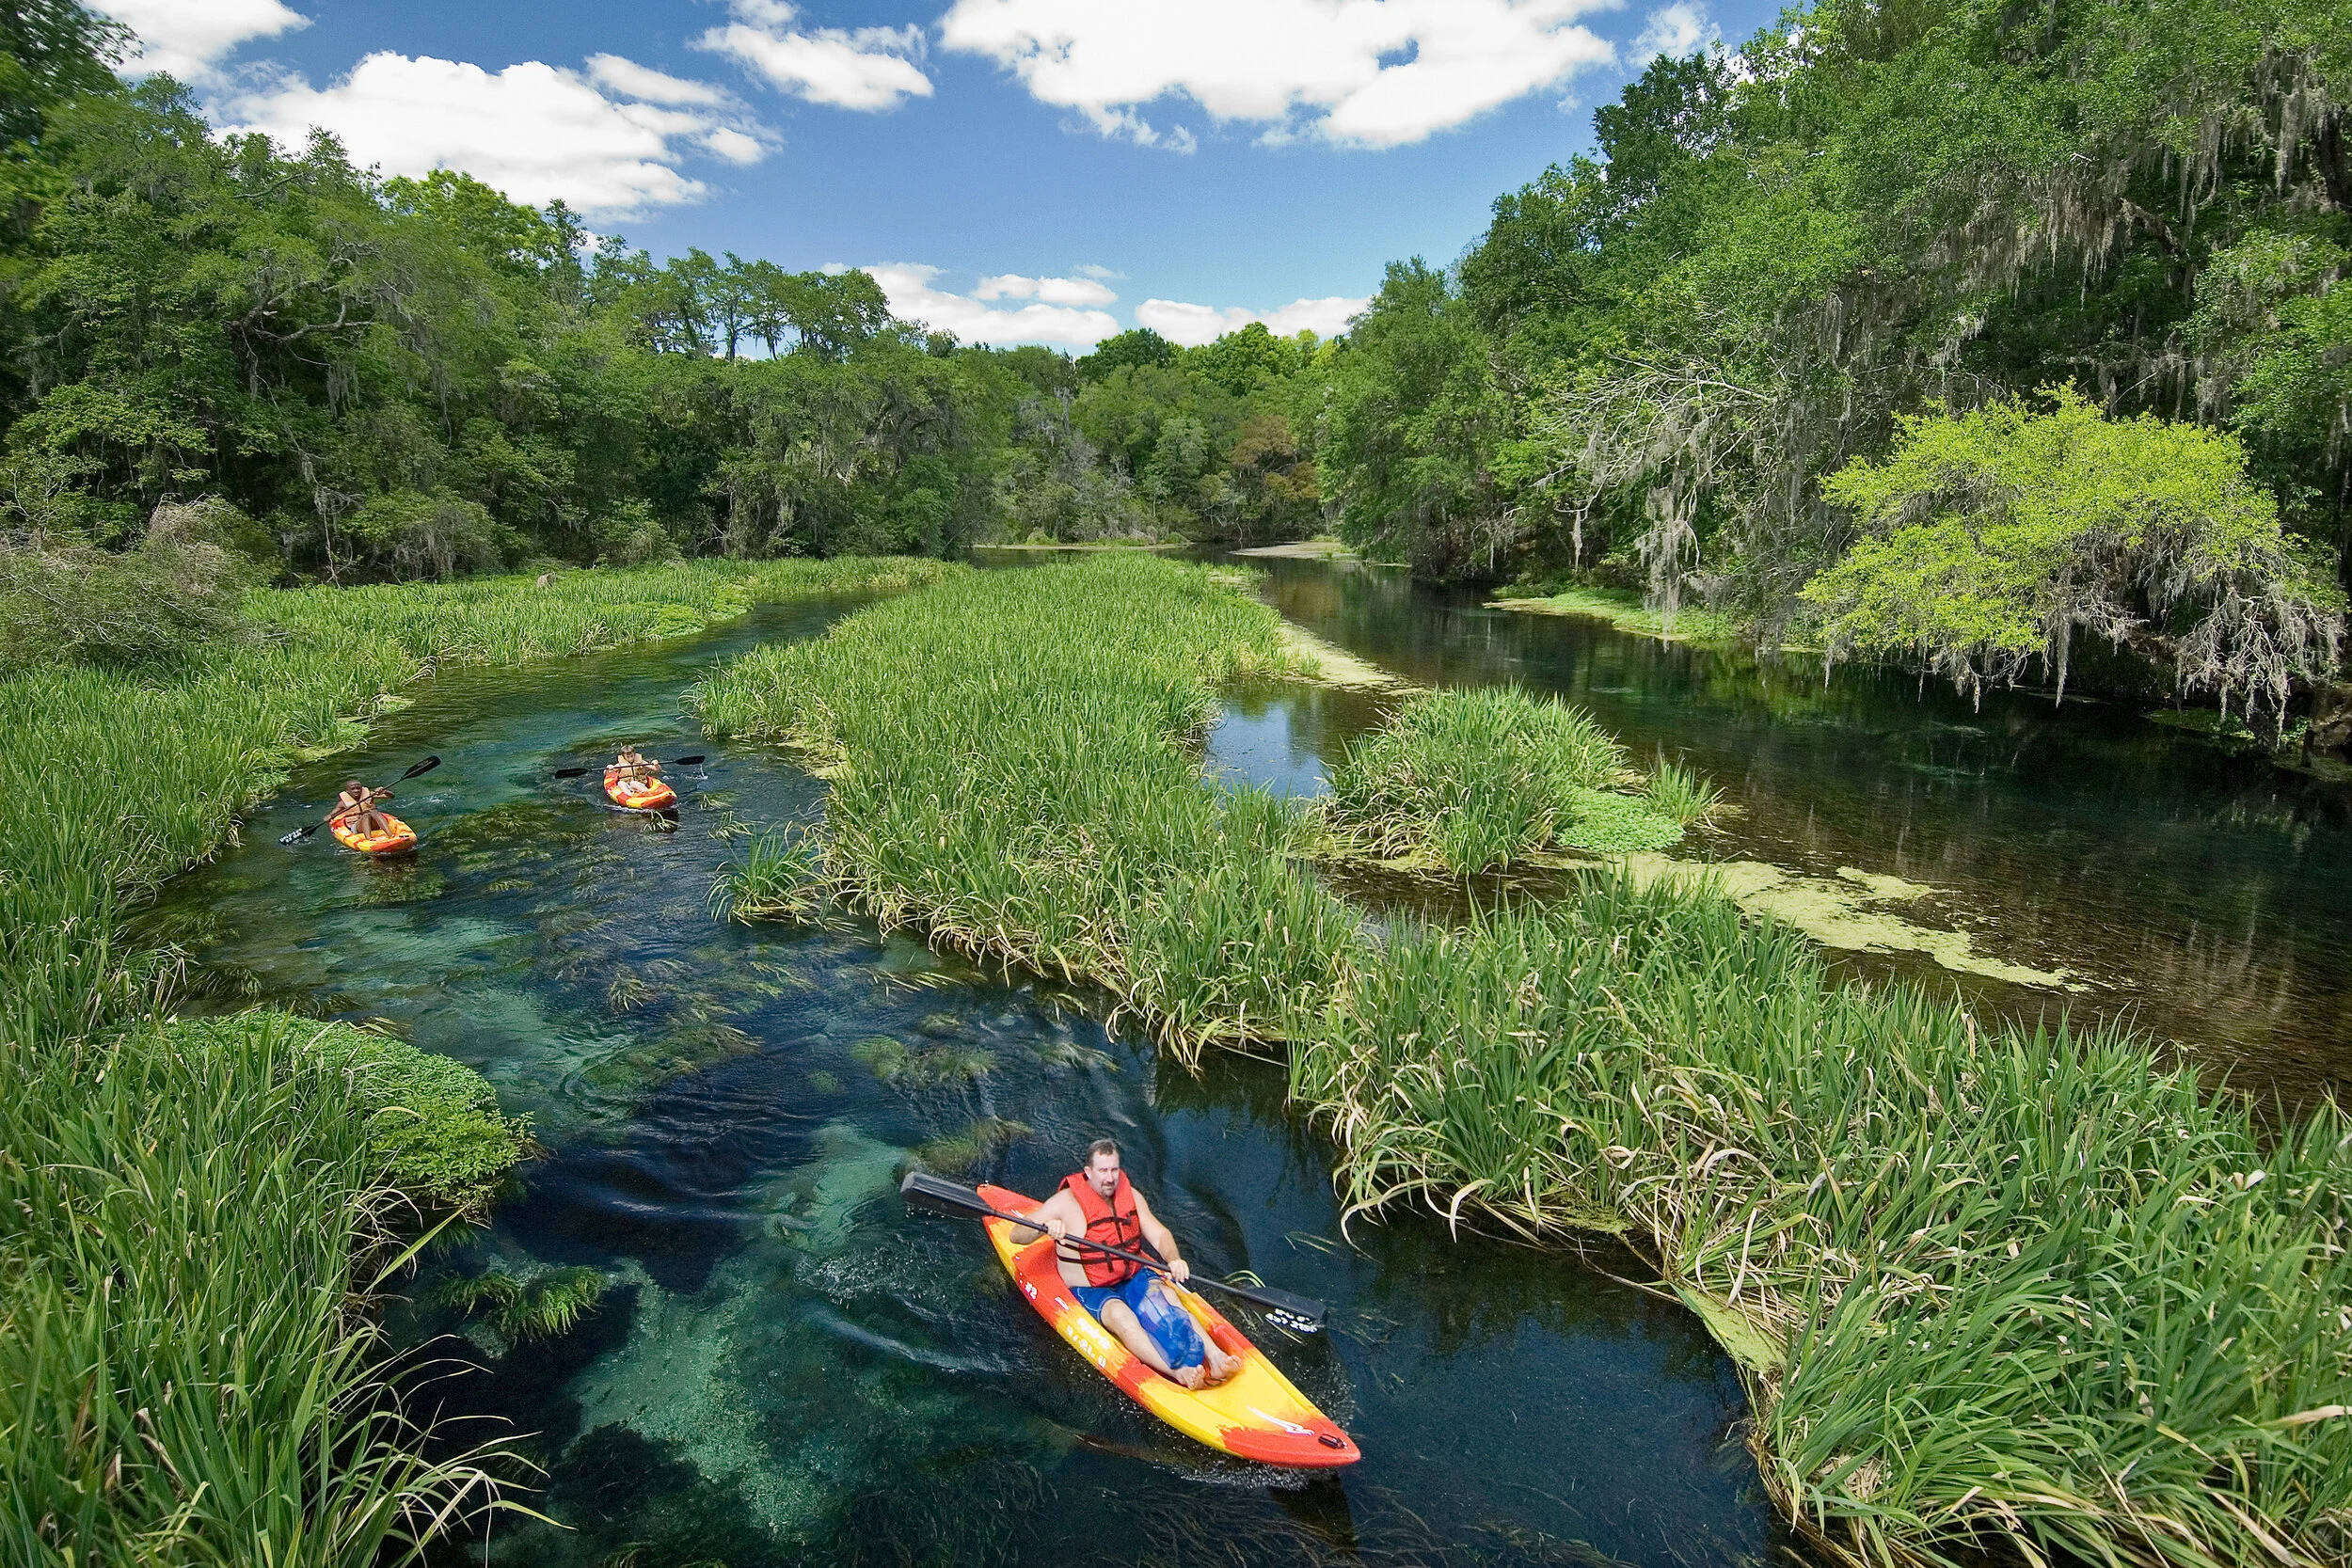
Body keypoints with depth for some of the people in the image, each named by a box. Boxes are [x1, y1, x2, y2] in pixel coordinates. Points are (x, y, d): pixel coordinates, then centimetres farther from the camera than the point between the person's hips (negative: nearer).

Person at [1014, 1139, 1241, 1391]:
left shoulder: (1131, 1195, 3)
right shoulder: (1067, 1202, -13)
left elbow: (1159, 1234, 1)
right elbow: (1017, 1235, -17)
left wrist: (1173, 1260, -21)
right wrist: (1045, 1227, -39)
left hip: (1134, 1278, 4)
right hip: (1090, 1292, -4)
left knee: (1165, 1295, -26)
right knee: (1119, 1314, -34)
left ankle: (1213, 1355, -41)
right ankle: (1178, 1372, -51)